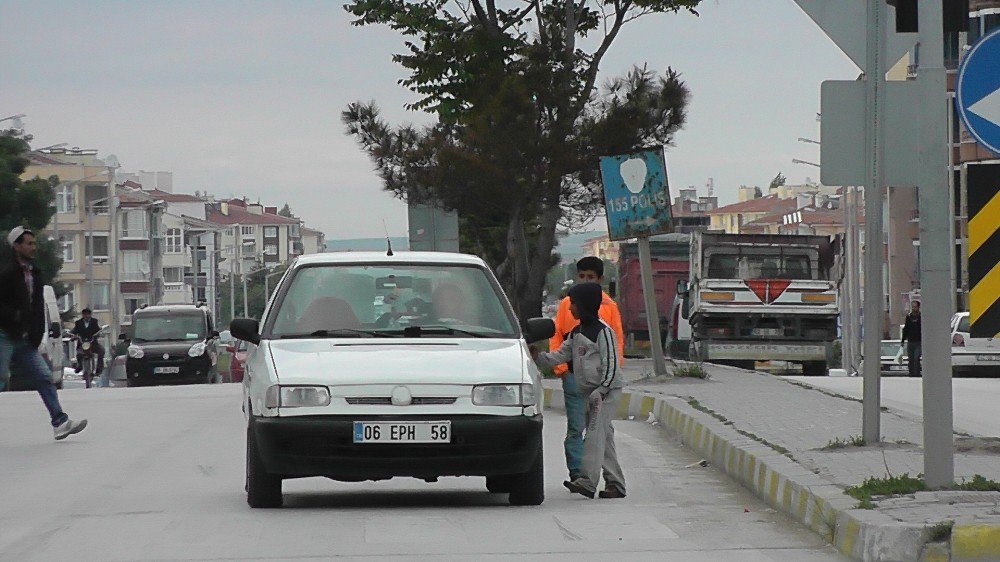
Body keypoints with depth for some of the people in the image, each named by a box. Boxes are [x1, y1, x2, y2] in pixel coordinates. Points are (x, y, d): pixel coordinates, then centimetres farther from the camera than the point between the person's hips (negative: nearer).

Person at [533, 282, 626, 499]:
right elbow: (562, 355, 16)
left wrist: (601, 391, -20)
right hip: (590, 392, 9)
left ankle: (587, 481, -25)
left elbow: (611, 364, -15)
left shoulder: (603, 331, -12)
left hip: (607, 391, -9)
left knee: (595, 434, -17)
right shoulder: (577, 333, 15)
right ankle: (615, 483, 12)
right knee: (604, 437, 9)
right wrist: (539, 357, 0)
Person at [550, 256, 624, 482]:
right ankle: (576, 472, -4)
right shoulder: (567, 304, 8)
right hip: (574, 374, -1)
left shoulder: (609, 306, 8)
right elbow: (556, 337, 8)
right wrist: (560, 367, -4)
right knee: (575, 428, -4)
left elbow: (617, 340, 9)